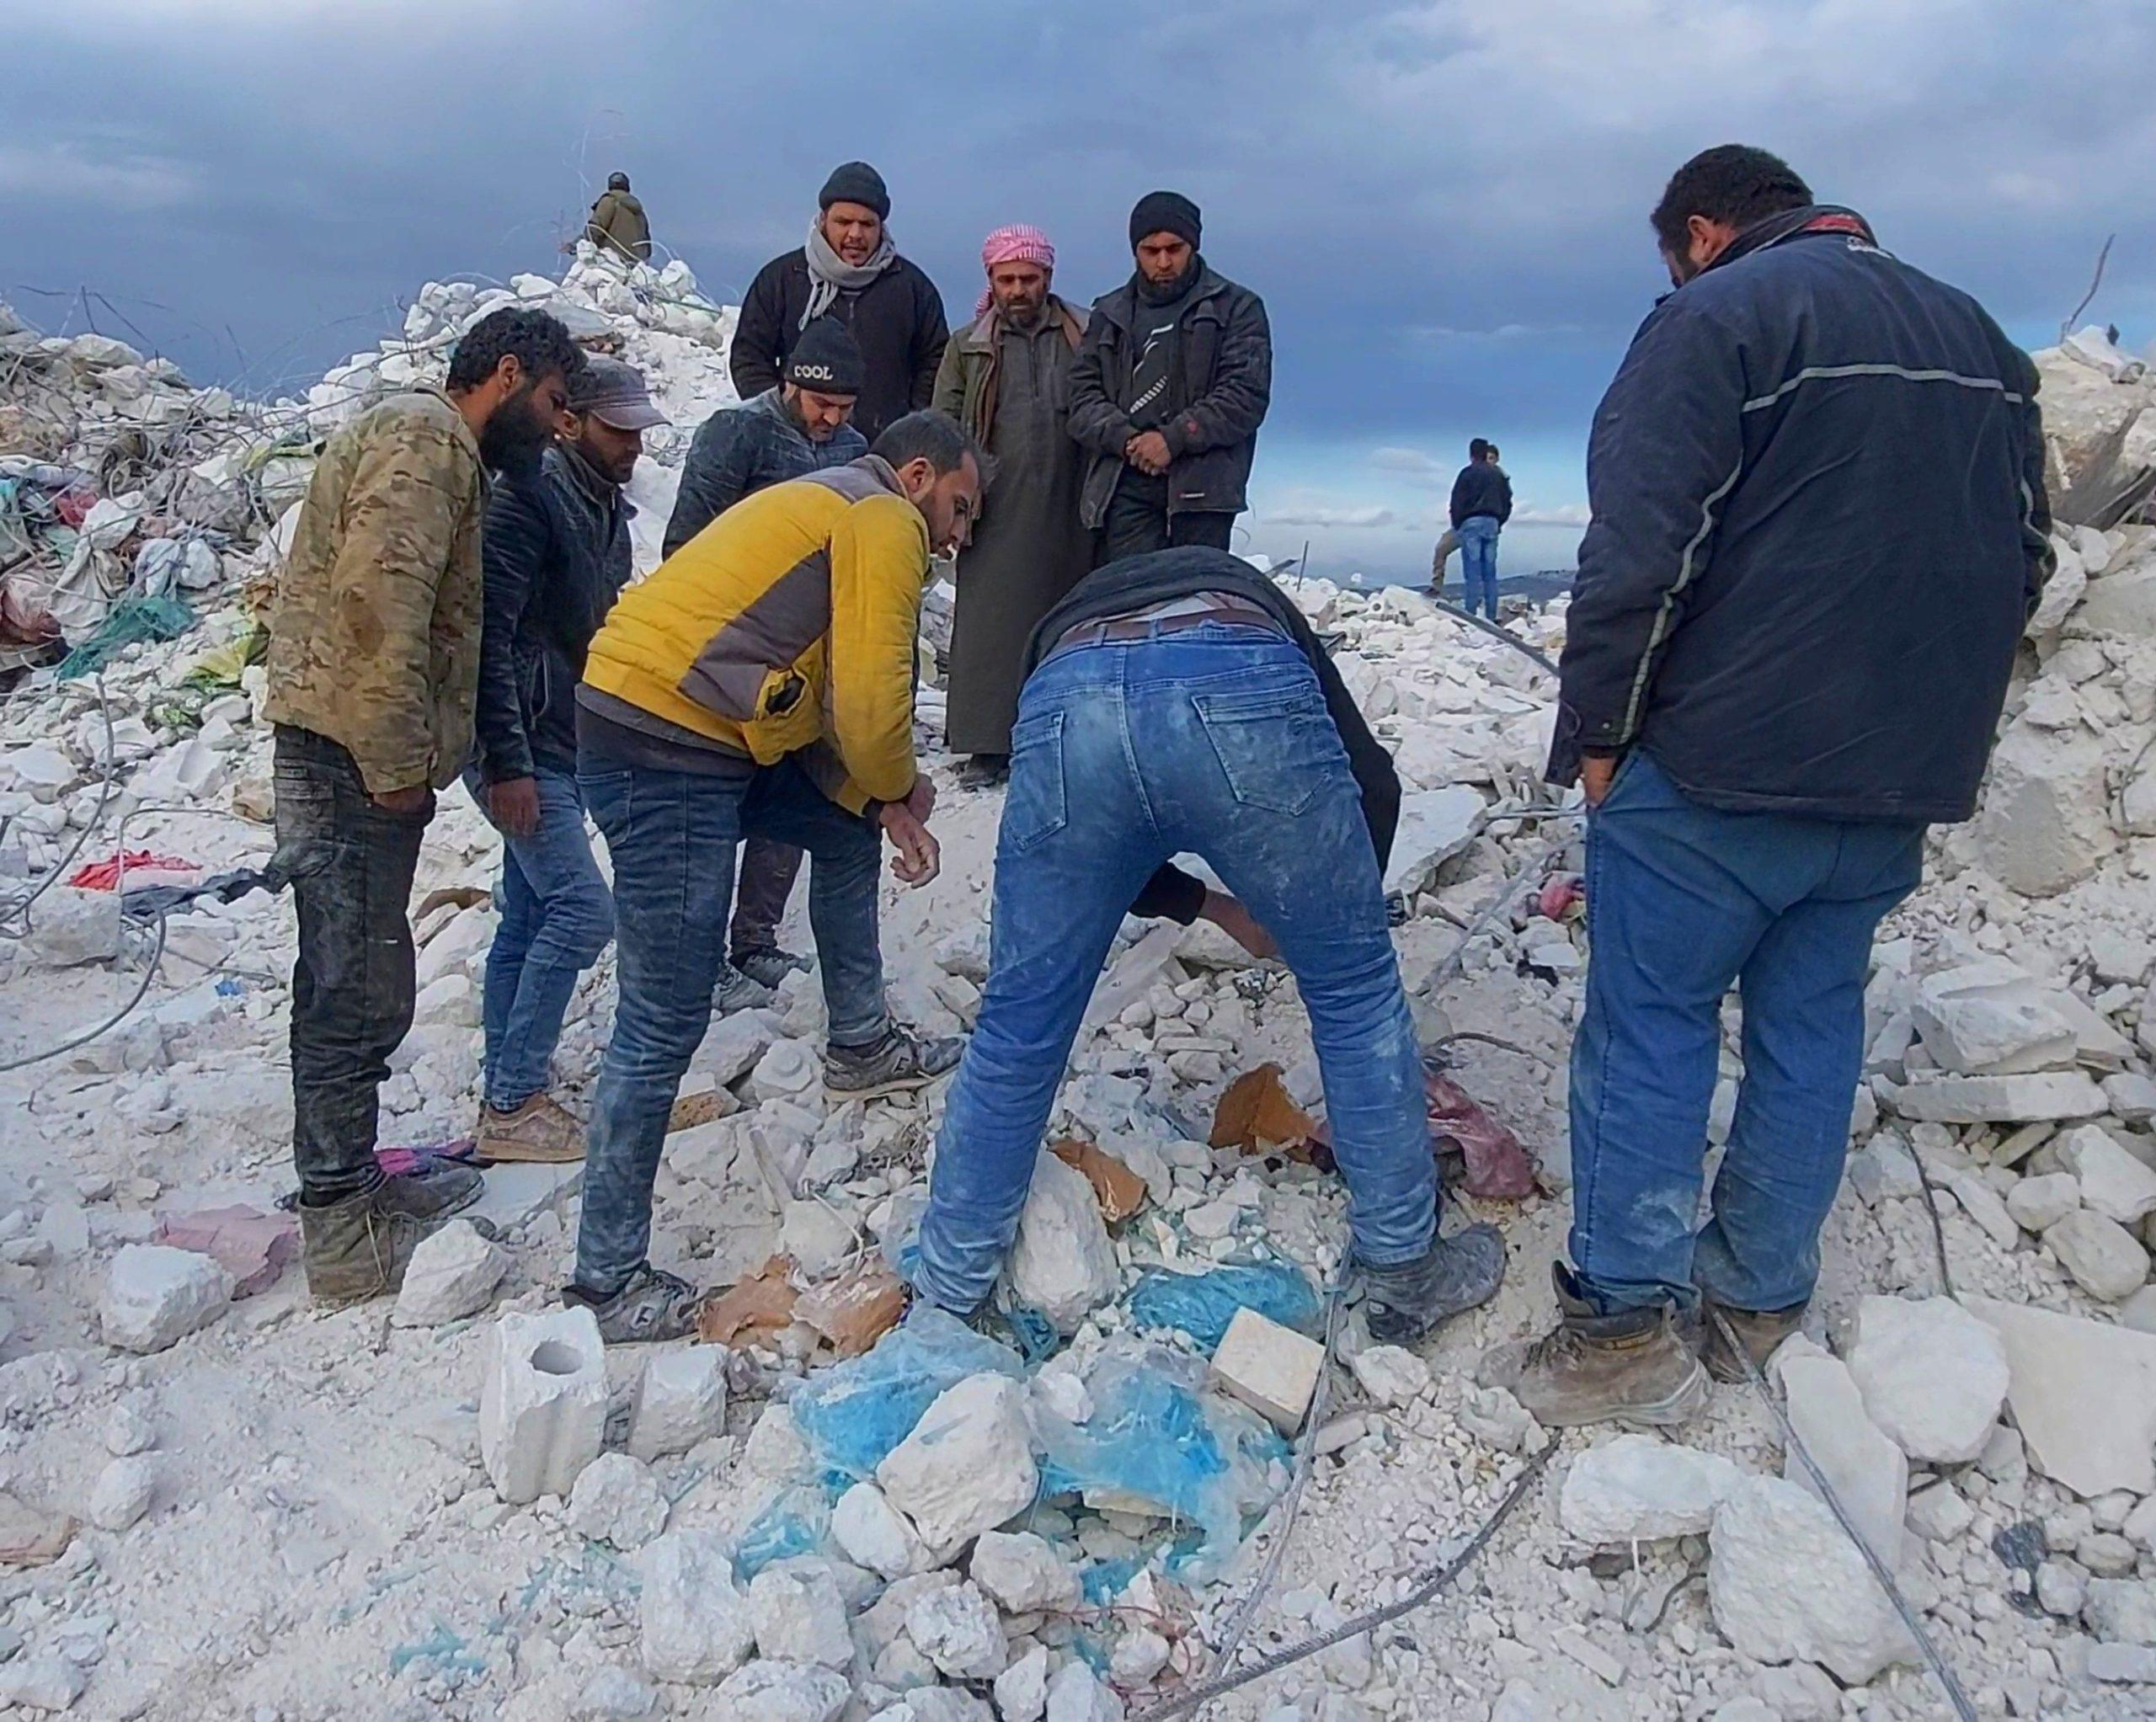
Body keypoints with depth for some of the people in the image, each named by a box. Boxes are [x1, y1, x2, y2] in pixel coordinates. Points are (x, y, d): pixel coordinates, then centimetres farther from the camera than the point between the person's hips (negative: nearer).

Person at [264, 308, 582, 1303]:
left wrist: (408, 755, 17)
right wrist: (396, 763, -21)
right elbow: (379, 598, -22)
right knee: (361, 992, -5)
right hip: (354, 757, -11)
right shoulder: (425, 438, -10)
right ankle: (344, 1234, 4)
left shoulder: (433, 443, 23)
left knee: (352, 986, 17)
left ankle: (349, 1186, 30)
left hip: (353, 759, 11)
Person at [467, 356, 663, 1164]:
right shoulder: (528, 497, -14)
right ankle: (512, 1104, -4)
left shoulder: (605, 507, 15)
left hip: (565, 742, 9)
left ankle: (508, 1098, 20)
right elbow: (489, 634, -21)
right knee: (581, 908, -13)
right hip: (521, 748, -9)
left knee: (529, 918, 11)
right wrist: (506, 760, -24)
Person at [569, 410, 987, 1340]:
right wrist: (899, 788, 7)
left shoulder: (831, 508, 26)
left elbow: (824, 701, 22)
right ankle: (608, 1278, 3)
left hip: (710, 736, 11)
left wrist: (881, 803, 12)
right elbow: (870, 696, -12)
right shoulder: (884, 519, -4)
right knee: (666, 1019, -7)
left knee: (847, 833, 26)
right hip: (664, 749, -11)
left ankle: (860, 1046, 39)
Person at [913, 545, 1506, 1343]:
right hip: (1240, 690, -1)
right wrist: (1332, 912, 44)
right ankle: (1403, 1274, 33)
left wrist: (1213, 906, 51)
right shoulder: (1252, 598, 43)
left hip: (1068, 701, 2)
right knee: (1357, 998, 19)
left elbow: (1084, 852, 40)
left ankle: (946, 1294, 34)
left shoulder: (1064, 623, 45)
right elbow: (1372, 783, 30)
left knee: (1020, 1028, 18)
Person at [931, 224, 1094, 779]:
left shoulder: (1086, 338, 11)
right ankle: (989, 742, 2)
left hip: (1069, 511, 0)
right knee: (991, 621, -4)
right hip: (998, 513, 0)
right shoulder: (968, 347, 13)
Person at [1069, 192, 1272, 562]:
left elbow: (1247, 394, -1)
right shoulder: (1110, 315, 21)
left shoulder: (1236, 307, 11)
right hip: (1126, 486, 2)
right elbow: (1083, 395, 13)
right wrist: (1125, 439, -8)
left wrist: (1174, 439, -12)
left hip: (1201, 486, -2)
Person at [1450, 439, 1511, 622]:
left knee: (1473, 573, -7)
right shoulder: (1499, 475, 13)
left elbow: (1457, 502, -6)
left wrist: (1457, 525, 5)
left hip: (1471, 523, -5)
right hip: (1492, 524, 5)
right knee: (1490, 573, 6)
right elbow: (1507, 503, 14)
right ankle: (1491, 617, 5)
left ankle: (1471, 615, -11)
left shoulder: (1468, 473, -4)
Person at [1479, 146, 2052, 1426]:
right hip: (1900, 785, 7)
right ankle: (1760, 1306, 24)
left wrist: (1597, 733, -9)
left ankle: (1629, 1332, 6)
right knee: (1811, 1030, 14)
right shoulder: (1981, 339, 17)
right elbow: (2026, 556, 21)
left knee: (1651, 1029, 1)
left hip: (1719, 766, -7)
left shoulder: (1716, 319, -8)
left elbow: (1640, 553, -17)